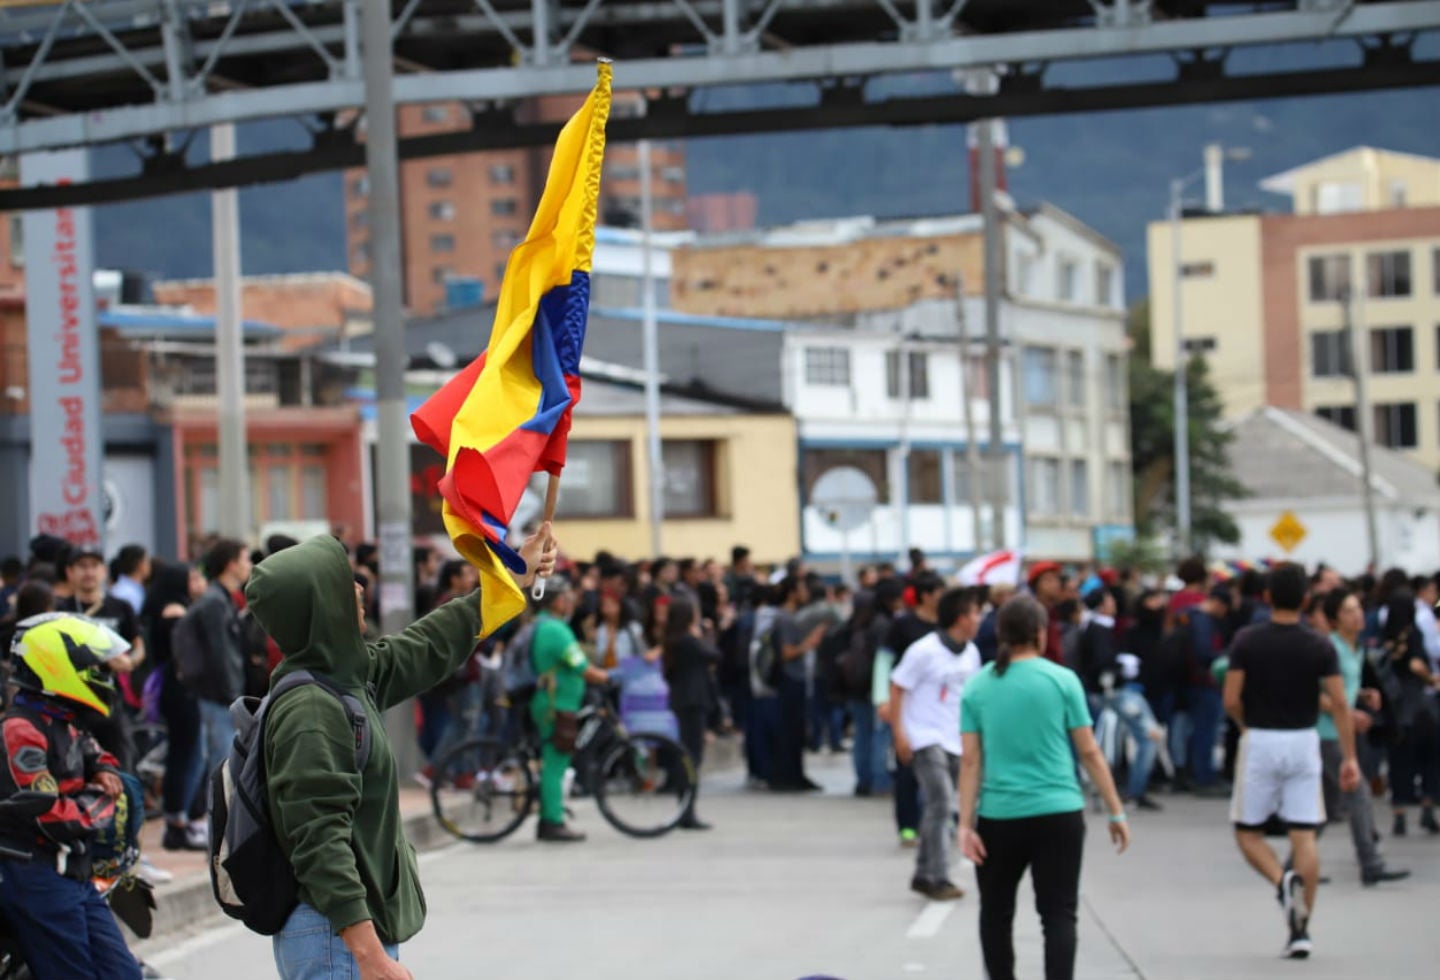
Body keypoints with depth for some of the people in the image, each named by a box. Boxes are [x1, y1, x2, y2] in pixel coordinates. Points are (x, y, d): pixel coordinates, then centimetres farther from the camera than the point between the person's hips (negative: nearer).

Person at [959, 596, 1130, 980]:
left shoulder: (977, 687, 2)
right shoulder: (1062, 680, -3)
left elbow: (970, 760, -1)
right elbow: (1089, 752, -1)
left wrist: (966, 824, 0)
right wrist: (1116, 811, 6)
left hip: (998, 816, 2)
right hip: (1058, 815, -2)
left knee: (996, 913, 16)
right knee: (1059, 914, 0)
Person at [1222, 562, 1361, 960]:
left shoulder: (1246, 641, -6)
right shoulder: (1320, 646, -3)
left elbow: (1231, 700, -8)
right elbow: (1340, 704, -7)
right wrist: (1349, 758, -3)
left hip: (1259, 743, -1)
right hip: (1304, 742, 1)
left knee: (1247, 831, 12)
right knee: (1304, 836, 4)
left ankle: (1282, 881, -17)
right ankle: (1301, 930, 2)